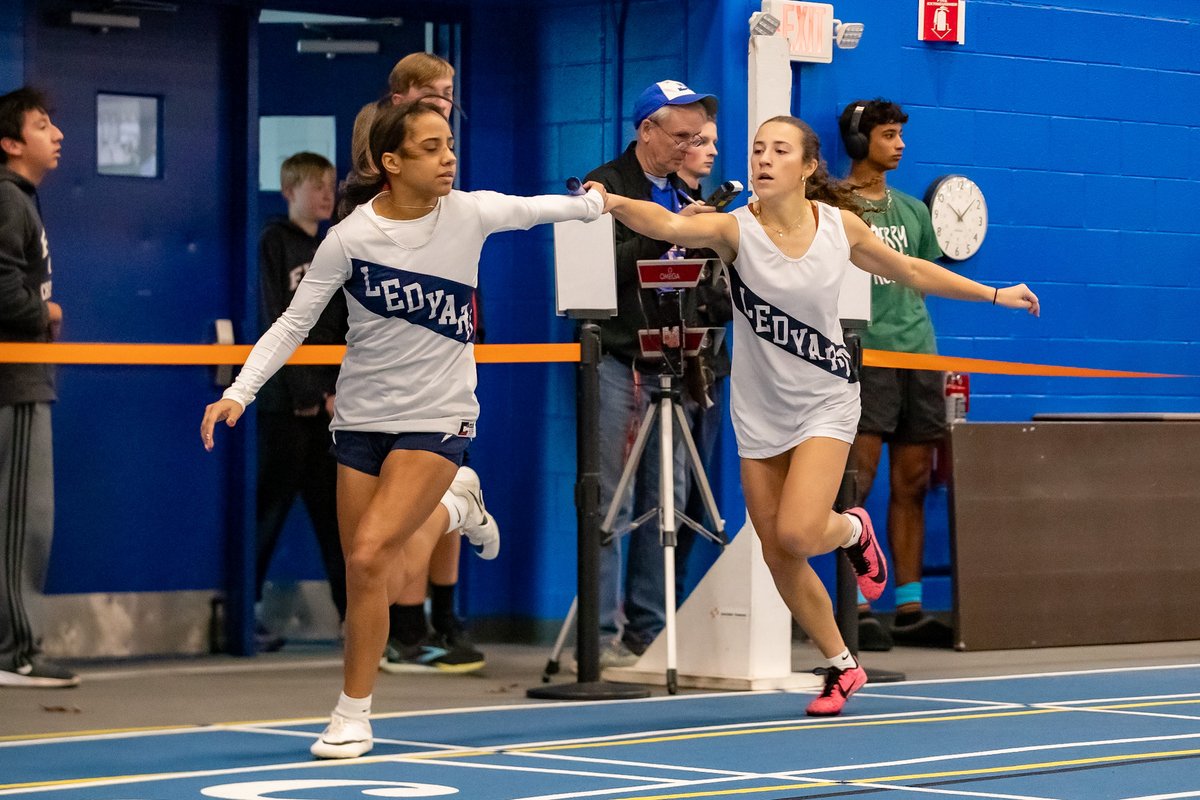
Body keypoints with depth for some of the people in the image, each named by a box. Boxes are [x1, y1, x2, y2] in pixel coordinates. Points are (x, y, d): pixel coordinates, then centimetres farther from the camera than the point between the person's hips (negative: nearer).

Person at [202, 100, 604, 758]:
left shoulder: (471, 213, -8)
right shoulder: (349, 238, -11)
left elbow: (535, 208, 13)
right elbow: (294, 324, -5)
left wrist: (595, 201, 29)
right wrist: (238, 392, -15)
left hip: (438, 417, -1)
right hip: (362, 418, 2)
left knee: (369, 556, -18)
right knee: (372, 580, 7)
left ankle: (353, 715, -4)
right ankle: (454, 504, 39)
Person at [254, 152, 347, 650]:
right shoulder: (275, 240, -2)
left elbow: (344, 328, 13)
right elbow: (277, 323, -9)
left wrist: (341, 389, -1)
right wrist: (308, 392, -13)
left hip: (331, 400, 6)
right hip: (286, 399, -6)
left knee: (335, 508, 5)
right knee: (271, 506, -4)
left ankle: (354, 611, 7)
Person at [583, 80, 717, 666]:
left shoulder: (683, 195, 17)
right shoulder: (605, 187, -2)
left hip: (666, 364, 7)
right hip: (616, 362, -7)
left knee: (664, 502, 6)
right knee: (611, 503, -6)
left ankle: (650, 631, 11)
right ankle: (603, 633, -4)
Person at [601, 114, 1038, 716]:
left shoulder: (840, 225, -7)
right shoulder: (735, 229, -15)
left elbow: (908, 270, 11)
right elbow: (670, 225, -36)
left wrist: (994, 294, 17)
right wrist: (614, 203, -57)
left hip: (824, 402, -1)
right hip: (760, 413, 1)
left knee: (797, 535, -21)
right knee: (778, 559, 5)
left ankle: (853, 530, 16)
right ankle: (841, 667, 27)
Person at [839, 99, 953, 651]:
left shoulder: (912, 210, 19)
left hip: (918, 356, 6)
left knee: (912, 484, 6)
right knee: (858, 481, -11)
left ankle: (910, 609, 9)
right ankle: (857, 608, -10)